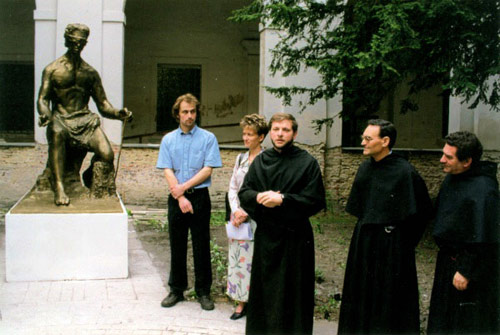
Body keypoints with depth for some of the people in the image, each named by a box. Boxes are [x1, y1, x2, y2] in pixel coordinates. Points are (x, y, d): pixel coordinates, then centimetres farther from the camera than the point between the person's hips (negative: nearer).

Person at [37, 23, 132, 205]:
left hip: (85, 120, 2)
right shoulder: (52, 69, 8)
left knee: (107, 154, -24)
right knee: (56, 133, -41)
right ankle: (59, 187, -42)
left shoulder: (90, 72, 17)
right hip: (61, 119, -2)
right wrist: (45, 114, -23)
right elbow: (42, 98, 1)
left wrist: (118, 113, -7)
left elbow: (102, 103, 14)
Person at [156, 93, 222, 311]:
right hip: (176, 198, 2)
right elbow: (167, 171, -1)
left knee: (201, 246, 2)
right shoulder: (168, 140, 7)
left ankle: (203, 291, 14)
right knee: (177, 246, 9)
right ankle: (176, 290, 21)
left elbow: (207, 170, -6)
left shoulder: (208, 138, 0)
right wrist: (180, 197, -12)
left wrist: (184, 187, -12)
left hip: (200, 197, -2)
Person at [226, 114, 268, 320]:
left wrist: (246, 213, -14)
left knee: (254, 258, -4)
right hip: (238, 216, 6)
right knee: (237, 256, 8)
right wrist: (236, 211, -4)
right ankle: (242, 301, 18)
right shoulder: (241, 158, 11)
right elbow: (232, 187, 11)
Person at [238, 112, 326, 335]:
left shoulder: (307, 163, -3)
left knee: (293, 291, 3)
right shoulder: (260, 161, 9)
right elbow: (243, 193, 6)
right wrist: (258, 197, -16)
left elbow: (316, 200, -10)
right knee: (264, 289, 10)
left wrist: (282, 199, -18)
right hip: (266, 235, 3)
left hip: (295, 235, -3)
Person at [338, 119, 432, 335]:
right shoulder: (365, 168, 5)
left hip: (391, 245, -6)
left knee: (389, 298, 5)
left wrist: (406, 241, -4)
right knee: (362, 297, 16)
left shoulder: (404, 171, -15)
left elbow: (423, 210, -9)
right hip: (363, 242, 7)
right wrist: (365, 231, 12)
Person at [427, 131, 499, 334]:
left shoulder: (482, 191, -27)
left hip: (470, 264, -9)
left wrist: (466, 272, -20)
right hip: (449, 258, 9)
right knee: (444, 318, 21)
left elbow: (484, 240, -25)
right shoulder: (452, 178, 1)